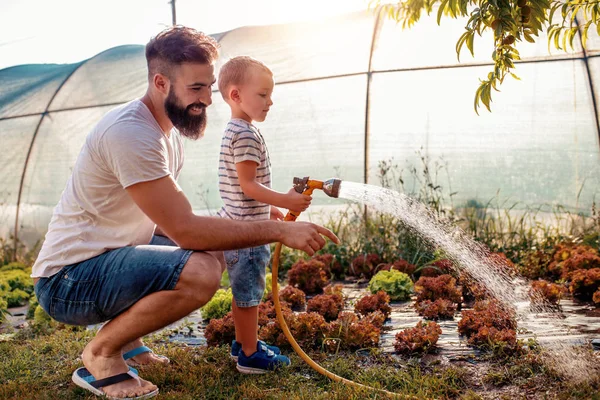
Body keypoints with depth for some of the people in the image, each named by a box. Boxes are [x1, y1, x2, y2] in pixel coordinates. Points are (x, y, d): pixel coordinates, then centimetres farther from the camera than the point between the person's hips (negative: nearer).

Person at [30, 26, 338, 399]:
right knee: (200, 273, -29)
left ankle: (122, 333, 15)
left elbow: (171, 221, 7)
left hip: (112, 254, 10)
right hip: (67, 280, -10)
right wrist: (280, 230, -24)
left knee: (213, 255, 9)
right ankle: (101, 354, -6)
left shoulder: (169, 128, 7)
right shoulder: (131, 132, -24)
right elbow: (185, 229, -27)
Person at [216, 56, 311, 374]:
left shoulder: (234, 131, 14)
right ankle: (250, 356, 9)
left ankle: (242, 343, 33)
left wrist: (267, 208, 25)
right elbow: (248, 185, -22)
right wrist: (284, 201, -25)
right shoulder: (247, 134, -19)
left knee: (242, 289, 20)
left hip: (237, 225, 10)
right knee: (249, 291, -1)